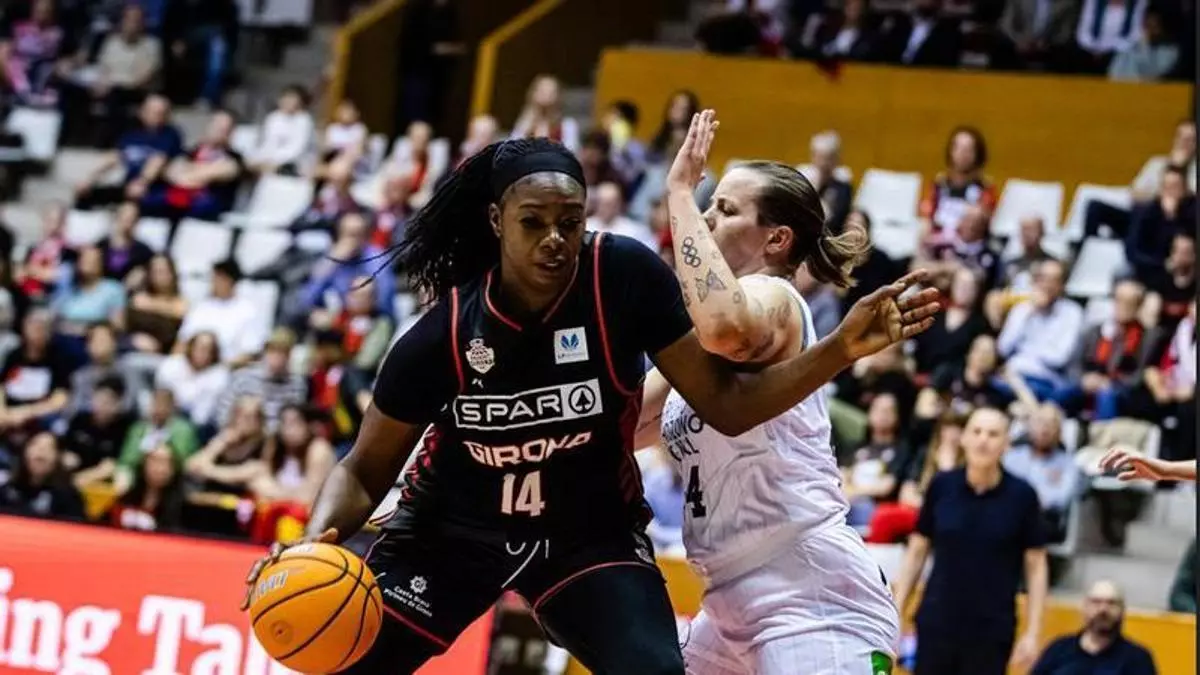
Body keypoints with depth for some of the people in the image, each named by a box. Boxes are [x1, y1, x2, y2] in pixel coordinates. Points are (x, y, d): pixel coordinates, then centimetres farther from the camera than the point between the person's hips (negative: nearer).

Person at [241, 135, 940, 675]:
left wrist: (841, 350, -28)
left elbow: (726, 404, -14)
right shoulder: (442, 335, -21)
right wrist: (315, 544, -29)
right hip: (452, 527, 0)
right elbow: (365, 472, -9)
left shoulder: (627, 278, -22)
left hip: (591, 532, 0)